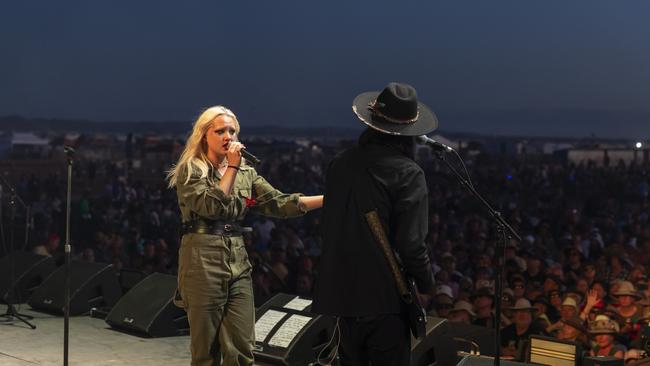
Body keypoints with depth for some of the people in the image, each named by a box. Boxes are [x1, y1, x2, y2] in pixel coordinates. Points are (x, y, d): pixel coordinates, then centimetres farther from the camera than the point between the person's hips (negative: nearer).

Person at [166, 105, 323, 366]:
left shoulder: (246, 173, 13)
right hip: (203, 265, -5)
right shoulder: (190, 171, -2)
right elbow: (211, 206, -17)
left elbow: (278, 203, 2)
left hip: (238, 266, 5)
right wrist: (232, 167, -14)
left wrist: (326, 199, -8)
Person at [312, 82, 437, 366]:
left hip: (343, 292, 5)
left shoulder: (341, 163, 2)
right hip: (385, 298, -5)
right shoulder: (407, 173, -15)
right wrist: (426, 283, -2)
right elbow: (410, 243, -18)